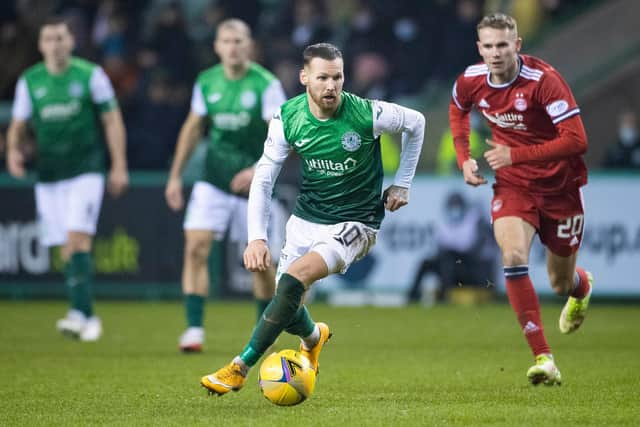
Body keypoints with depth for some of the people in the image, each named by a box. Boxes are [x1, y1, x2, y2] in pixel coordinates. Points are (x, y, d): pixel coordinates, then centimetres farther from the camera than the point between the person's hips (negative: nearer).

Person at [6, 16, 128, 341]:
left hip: (86, 170, -4)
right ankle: (88, 317, 13)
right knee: (66, 247, 4)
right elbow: (18, 125, 14)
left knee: (78, 238, -18)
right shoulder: (29, 81, 7)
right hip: (49, 174, 4)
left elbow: (112, 121, 2)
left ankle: (80, 313, -25)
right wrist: (13, 150, -7)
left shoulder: (90, 75, -1)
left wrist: (119, 167, -2)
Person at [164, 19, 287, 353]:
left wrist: (259, 170, -31)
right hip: (213, 180, 3)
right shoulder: (206, 82, 2)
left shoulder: (266, 85, -12)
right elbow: (192, 128, 15)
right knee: (195, 247, -13)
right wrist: (175, 176, 13)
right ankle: (194, 328, -12)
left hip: (253, 185, -3)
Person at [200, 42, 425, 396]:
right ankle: (313, 338, 43)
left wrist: (402, 184, 6)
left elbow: (415, 123, 2)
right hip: (305, 218, 4)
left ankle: (239, 369, -18)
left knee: (295, 278, -26)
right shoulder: (288, 118, -11)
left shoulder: (367, 114, -19)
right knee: (287, 305, 3)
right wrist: (256, 237, -14)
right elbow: (263, 178, -4)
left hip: (353, 223, -4)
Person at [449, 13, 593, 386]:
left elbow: (577, 141, -29)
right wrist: (464, 158, 4)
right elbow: (458, 110, 18)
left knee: (561, 283, 10)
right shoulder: (471, 81, -9)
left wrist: (515, 155, -31)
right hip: (513, 186, 3)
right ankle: (543, 359, -21)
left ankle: (581, 285, 53)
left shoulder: (544, 80, -25)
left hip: (560, 185, -3)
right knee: (513, 256, -25)